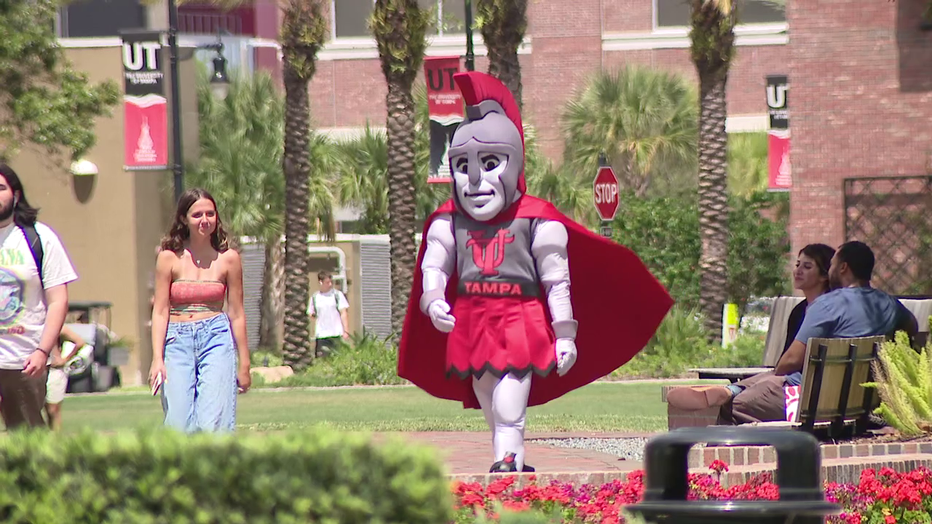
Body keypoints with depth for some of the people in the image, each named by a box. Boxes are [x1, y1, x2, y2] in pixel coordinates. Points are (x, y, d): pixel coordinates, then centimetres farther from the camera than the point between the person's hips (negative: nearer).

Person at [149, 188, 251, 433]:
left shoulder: (228, 258, 5)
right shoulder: (170, 258, 2)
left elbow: (236, 313, 10)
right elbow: (160, 311, 2)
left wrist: (244, 363, 11)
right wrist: (157, 358, -7)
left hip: (216, 338, 0)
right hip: (178, 339, 0)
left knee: (212, 424, -14)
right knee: (179, 424, -7)